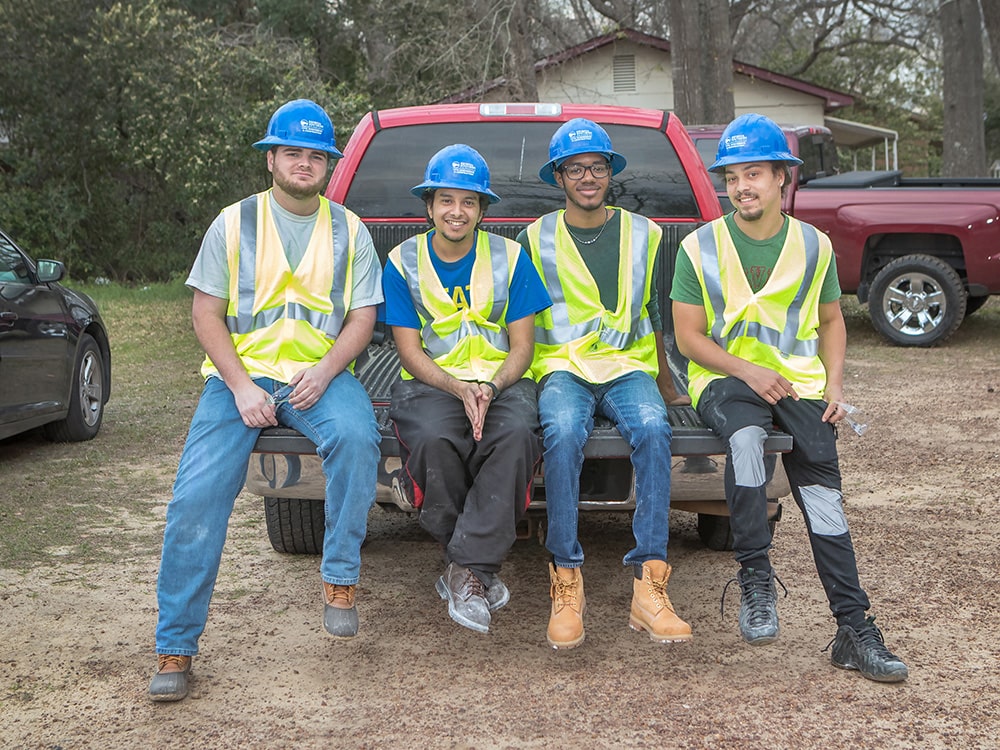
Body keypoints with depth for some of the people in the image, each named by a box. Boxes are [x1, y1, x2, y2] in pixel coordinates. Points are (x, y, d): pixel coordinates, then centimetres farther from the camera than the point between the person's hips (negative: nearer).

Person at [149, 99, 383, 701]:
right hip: (240, 375, 0)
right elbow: (206, 313, 3)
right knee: (197, 495, -18)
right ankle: (175, 646, -7)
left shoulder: (348, 231, 10)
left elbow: (362, 317, 6)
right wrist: (241, 387, -11)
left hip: (321, 375, 0)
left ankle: (341, 581, -17)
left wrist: (323, 373, -14)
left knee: (356, 436, -34)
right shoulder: (235, 224, 7)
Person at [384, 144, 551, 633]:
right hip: (431, 383, 0)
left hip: (502, 381, 1)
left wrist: (490, 388, -17)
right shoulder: (403, 262, 4)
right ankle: (479, 570, -16)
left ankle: (465, 570, -28)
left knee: (516, 435, -35)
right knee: (433, 441, -35)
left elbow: (522, 345, 3)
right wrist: (459, 389, -18)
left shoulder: (509, 258, 5)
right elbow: (410, 352, 0)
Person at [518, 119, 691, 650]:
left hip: (629, 367, 1)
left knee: (652, 428, -34)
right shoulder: (536, 239, 10)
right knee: (564, 432, -37)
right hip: (562, 368, -1)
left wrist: (667, 387, 22)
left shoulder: (644, 235, 14)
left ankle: (649, 585, -34)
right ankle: (566, 583, -30)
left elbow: (658, 316, 21)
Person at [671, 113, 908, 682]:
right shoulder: (701, 247, 2)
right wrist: (746, 371, -15)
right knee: (745, 436, -36)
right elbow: (689, 336, 0)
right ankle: (755, 579, -26)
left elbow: (831, 319, 20)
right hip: (726, 378, -2)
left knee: (823, 492, -13)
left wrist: (834, 383, 3)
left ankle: (855, 630, -10)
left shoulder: (814, 246, 9)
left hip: (798, 379, 2)